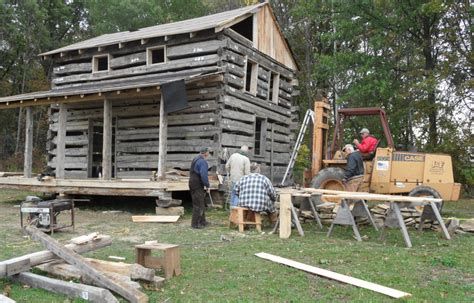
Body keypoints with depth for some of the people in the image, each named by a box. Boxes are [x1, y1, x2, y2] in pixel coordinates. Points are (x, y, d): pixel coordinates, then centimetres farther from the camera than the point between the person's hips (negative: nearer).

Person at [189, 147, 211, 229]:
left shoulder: (195, 159, 15)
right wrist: (207, 186, -17)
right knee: (198, 205, -3)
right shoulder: (203, 161, -17)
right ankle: (195, 223, 1)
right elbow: (203, 175, -26)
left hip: (193, 184, 10)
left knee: (201, 204, 18)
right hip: (198, 186, -10)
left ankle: (202, 221, 27)